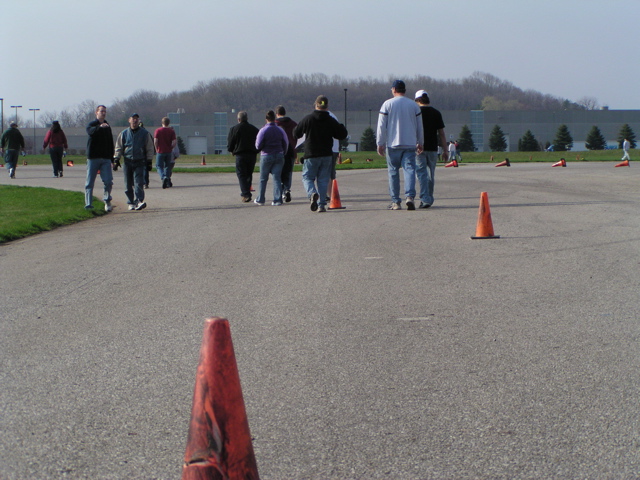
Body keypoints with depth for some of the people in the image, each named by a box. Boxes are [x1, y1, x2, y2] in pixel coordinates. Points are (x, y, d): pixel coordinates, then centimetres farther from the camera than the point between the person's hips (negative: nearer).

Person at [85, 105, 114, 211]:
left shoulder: (107, 126, 17)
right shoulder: (92, 125, 0)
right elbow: (91, 132, -25)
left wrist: (111, 159, 15)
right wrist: (100, 127, -45)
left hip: (106, 159, 4)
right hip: (93, 158, -4)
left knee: (108, 182, -7)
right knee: (89, 183, -1)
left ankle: (107, 200, 10)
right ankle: (88, 204, 3)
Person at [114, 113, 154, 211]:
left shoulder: (145, 133, 6)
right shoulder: (124, 134, 10)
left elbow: (150, 148, 9)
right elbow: (118, 148, 15)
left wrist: (149, 161, 3)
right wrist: (116, 159, 5)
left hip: (140, 162, -2)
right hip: (127, 162, 2)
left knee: (139, 183, -14)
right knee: (128, 184, 4)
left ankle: (139, 201, -20)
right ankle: (131, 203, 12)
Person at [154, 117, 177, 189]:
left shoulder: (158, 130, -4)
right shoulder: (171, 131, 1)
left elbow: (155, 141, -11)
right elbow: (174, 142, -6)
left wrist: (157, 149, 3)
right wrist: (170, 148, 10)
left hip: (160, 151, -2)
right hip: (168, 152, 2)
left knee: (159, 166, 4)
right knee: (167, 166, 13)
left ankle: (163, 177, -24)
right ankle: (167, 183, 11)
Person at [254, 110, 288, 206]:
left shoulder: (263, 130, -10)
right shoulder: (280, 130, 2)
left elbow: (258, 146, -9)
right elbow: (286, 145, 6)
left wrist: (259, 148, 14)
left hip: (266, 156, -3)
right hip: (279, 156, 3)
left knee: (263, 179, 9)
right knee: (277, 178, 3)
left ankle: (260, 199, 15)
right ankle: (277, 200, -4)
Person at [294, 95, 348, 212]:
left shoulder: (307, 119, -5)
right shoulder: (331, 121, 0)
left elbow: (296, 134, 4)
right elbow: (342, 135, 5)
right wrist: (341, 127, 23)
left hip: (311, 155, -2)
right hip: (327, 155, 2)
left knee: (307, 177, 8)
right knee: (323, 180, 8)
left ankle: (312, 193, -22)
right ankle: (321, 205, 2)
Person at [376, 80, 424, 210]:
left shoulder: (387, 104, 0)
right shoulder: (414, 105, 8)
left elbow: (381, 126, -2)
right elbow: (420, 127, 14)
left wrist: (380, 143, 4)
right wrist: (420, 143, 24)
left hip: (393, 145, -1)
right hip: (410, 144, 1)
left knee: (393, 172, 6)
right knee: (409, 170, -3)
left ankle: (395, 202, 6)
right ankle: (410, 196, -24)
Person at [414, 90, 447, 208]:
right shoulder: (436, 113, 4)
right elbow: (441, 133, 3)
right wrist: (445, 150, 7)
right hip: (432, 148, 3)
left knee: (421, 174, -4)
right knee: (431, 174, 14)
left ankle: (425, 199, -16)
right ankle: (429, 199, 21)